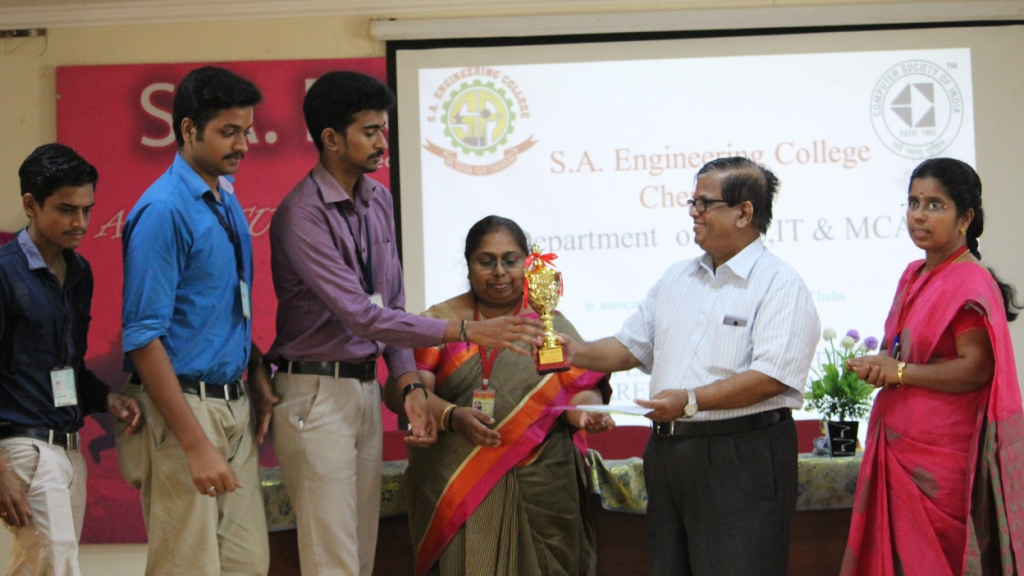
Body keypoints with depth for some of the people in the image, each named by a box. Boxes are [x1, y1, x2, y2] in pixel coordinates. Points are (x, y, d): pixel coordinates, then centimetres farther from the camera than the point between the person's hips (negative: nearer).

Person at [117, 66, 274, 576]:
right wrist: (195, 445, -21)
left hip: (234, 408, 8)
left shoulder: (227, 201, 12)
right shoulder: (163, 210, -15)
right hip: (184, 406, -8)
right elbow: (144, 339, -18)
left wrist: (259, 378, 8)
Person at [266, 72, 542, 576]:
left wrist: (410, 385, 1)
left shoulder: (378, 200, 9)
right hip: (317, 394, -8)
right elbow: (363, 316, -23)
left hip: (366, 387, 8)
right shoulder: (302, 216, -18)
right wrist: (465, 332, -24)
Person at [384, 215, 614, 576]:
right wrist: (453, 417, -21)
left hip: (540, 493, 1)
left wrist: (586, 412, -18)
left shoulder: (550, 325, 11)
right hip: (458, 489, -1)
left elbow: (582, 387, 5)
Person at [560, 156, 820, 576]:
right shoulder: (676, 280, 18)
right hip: (669, 455, 8)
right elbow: (633, 345, 22)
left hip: (742, 462, -8)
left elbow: (772, 376, -18)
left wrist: (692, 400, -26)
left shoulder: (780, 285, -7)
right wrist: (579, 353, 3)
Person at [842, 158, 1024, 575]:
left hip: (943, 454, -8)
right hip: (900, 445, 8)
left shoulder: (970, 283, -12)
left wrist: (900, 373, -15)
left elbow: (976, 369, -20)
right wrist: (880, 366, 7)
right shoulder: (914, 276, 16)